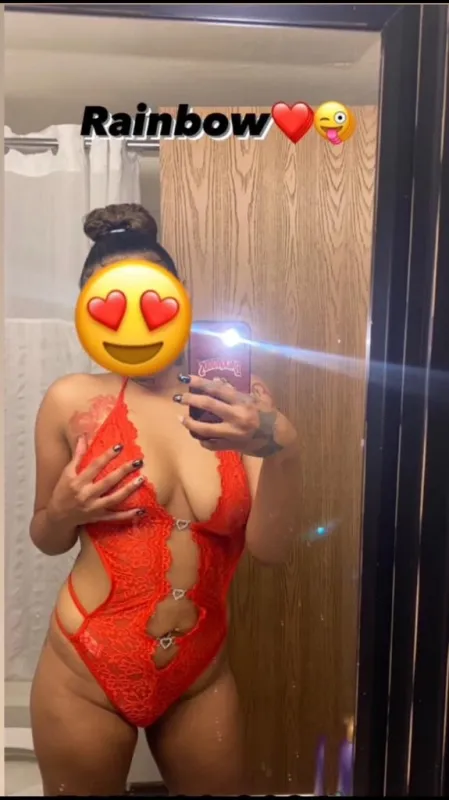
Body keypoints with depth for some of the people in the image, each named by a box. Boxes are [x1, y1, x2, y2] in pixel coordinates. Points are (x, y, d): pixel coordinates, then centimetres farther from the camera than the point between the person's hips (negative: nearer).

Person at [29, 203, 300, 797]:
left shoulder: (231, 408, -8)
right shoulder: (74, 402, -10)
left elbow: (271, 549, -15)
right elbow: (48, 541, 2)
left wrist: (280, 452, -30)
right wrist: (63, 512, -19)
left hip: (202, 679, 2)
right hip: (85, 675, -1)